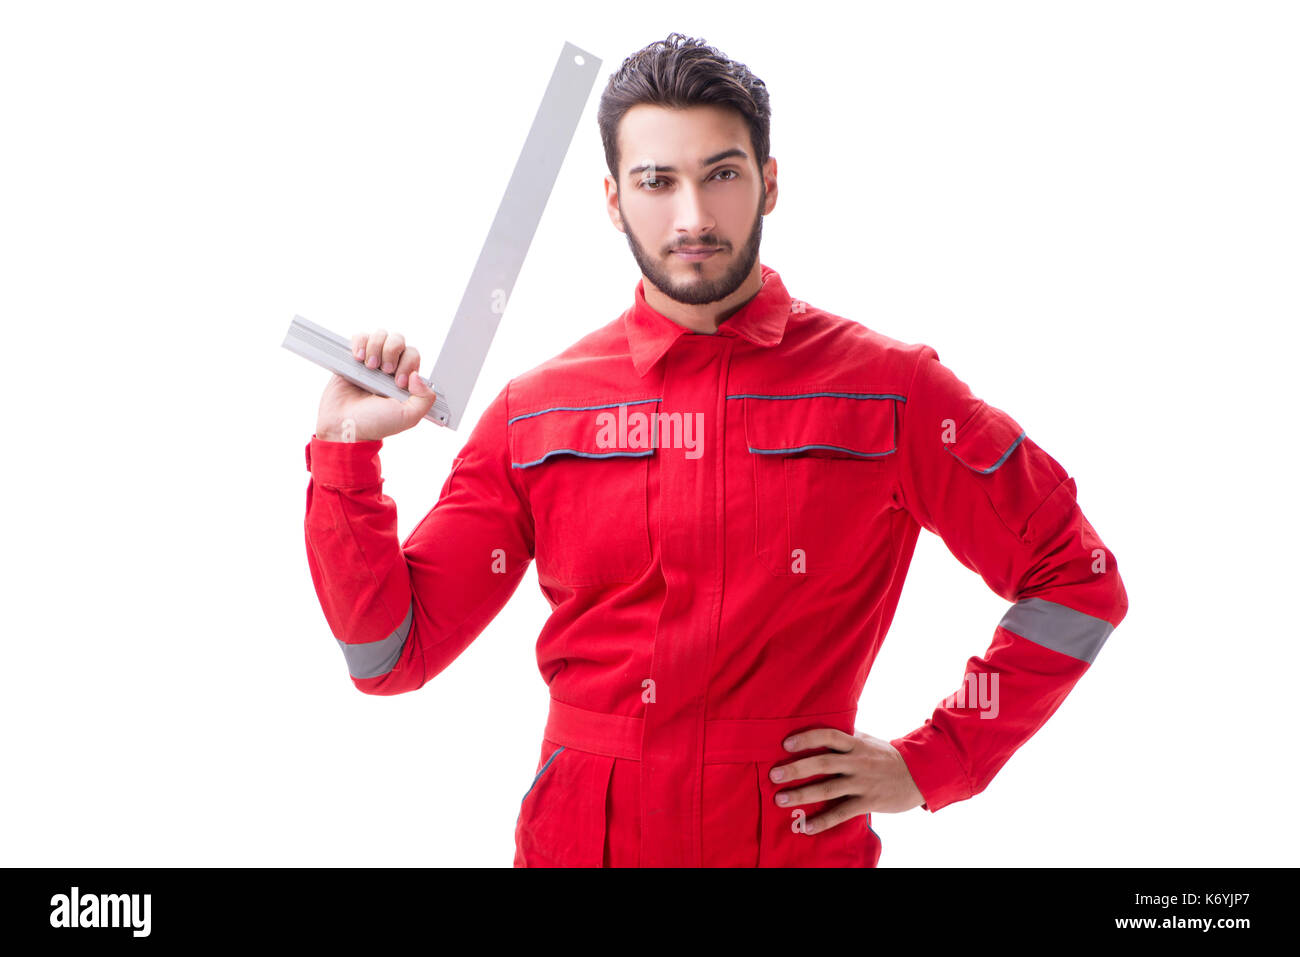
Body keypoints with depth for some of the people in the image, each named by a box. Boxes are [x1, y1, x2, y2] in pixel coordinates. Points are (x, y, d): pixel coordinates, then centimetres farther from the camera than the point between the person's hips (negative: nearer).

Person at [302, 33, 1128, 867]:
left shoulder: (889, 392, -6)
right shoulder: (535, 413, 0)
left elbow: (1080, 580, 1)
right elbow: (392, 653, 1)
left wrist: (931, 765, -4)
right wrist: (345, 450, -10)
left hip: (798, 840, -1)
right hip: (577, 840, 2)